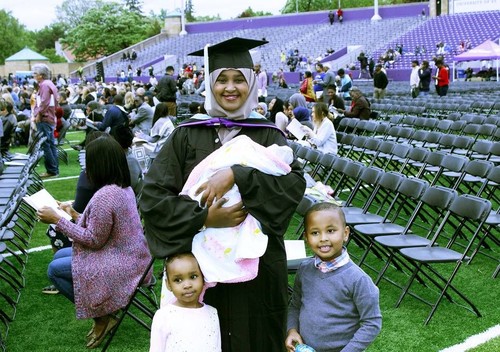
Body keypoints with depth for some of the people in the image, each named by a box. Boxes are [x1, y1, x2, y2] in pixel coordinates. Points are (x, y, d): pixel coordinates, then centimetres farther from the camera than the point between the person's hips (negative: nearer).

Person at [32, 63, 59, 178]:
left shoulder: (44, 85, -13)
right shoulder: (50, 84, 18)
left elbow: (44, 102, -23)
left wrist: (39, 114, -13)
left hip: (44, 119, -10)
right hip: (50, 118, 10)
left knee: (45, 145, -8)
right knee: (51, 144, 11)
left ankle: (51, 170, -8)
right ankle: (55, 169, 13)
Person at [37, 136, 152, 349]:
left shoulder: (105, 196, -25)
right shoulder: (124, 188, 5)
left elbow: (94, 240, -19)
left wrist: (57, 220, -14)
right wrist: (76, 216, 16)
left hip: (121, 266, -10)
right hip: (129, 256, 10)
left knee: (55, 270, 1)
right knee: (60, 256, 19)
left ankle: (102, 317, 5)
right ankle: (102, 313, 18)